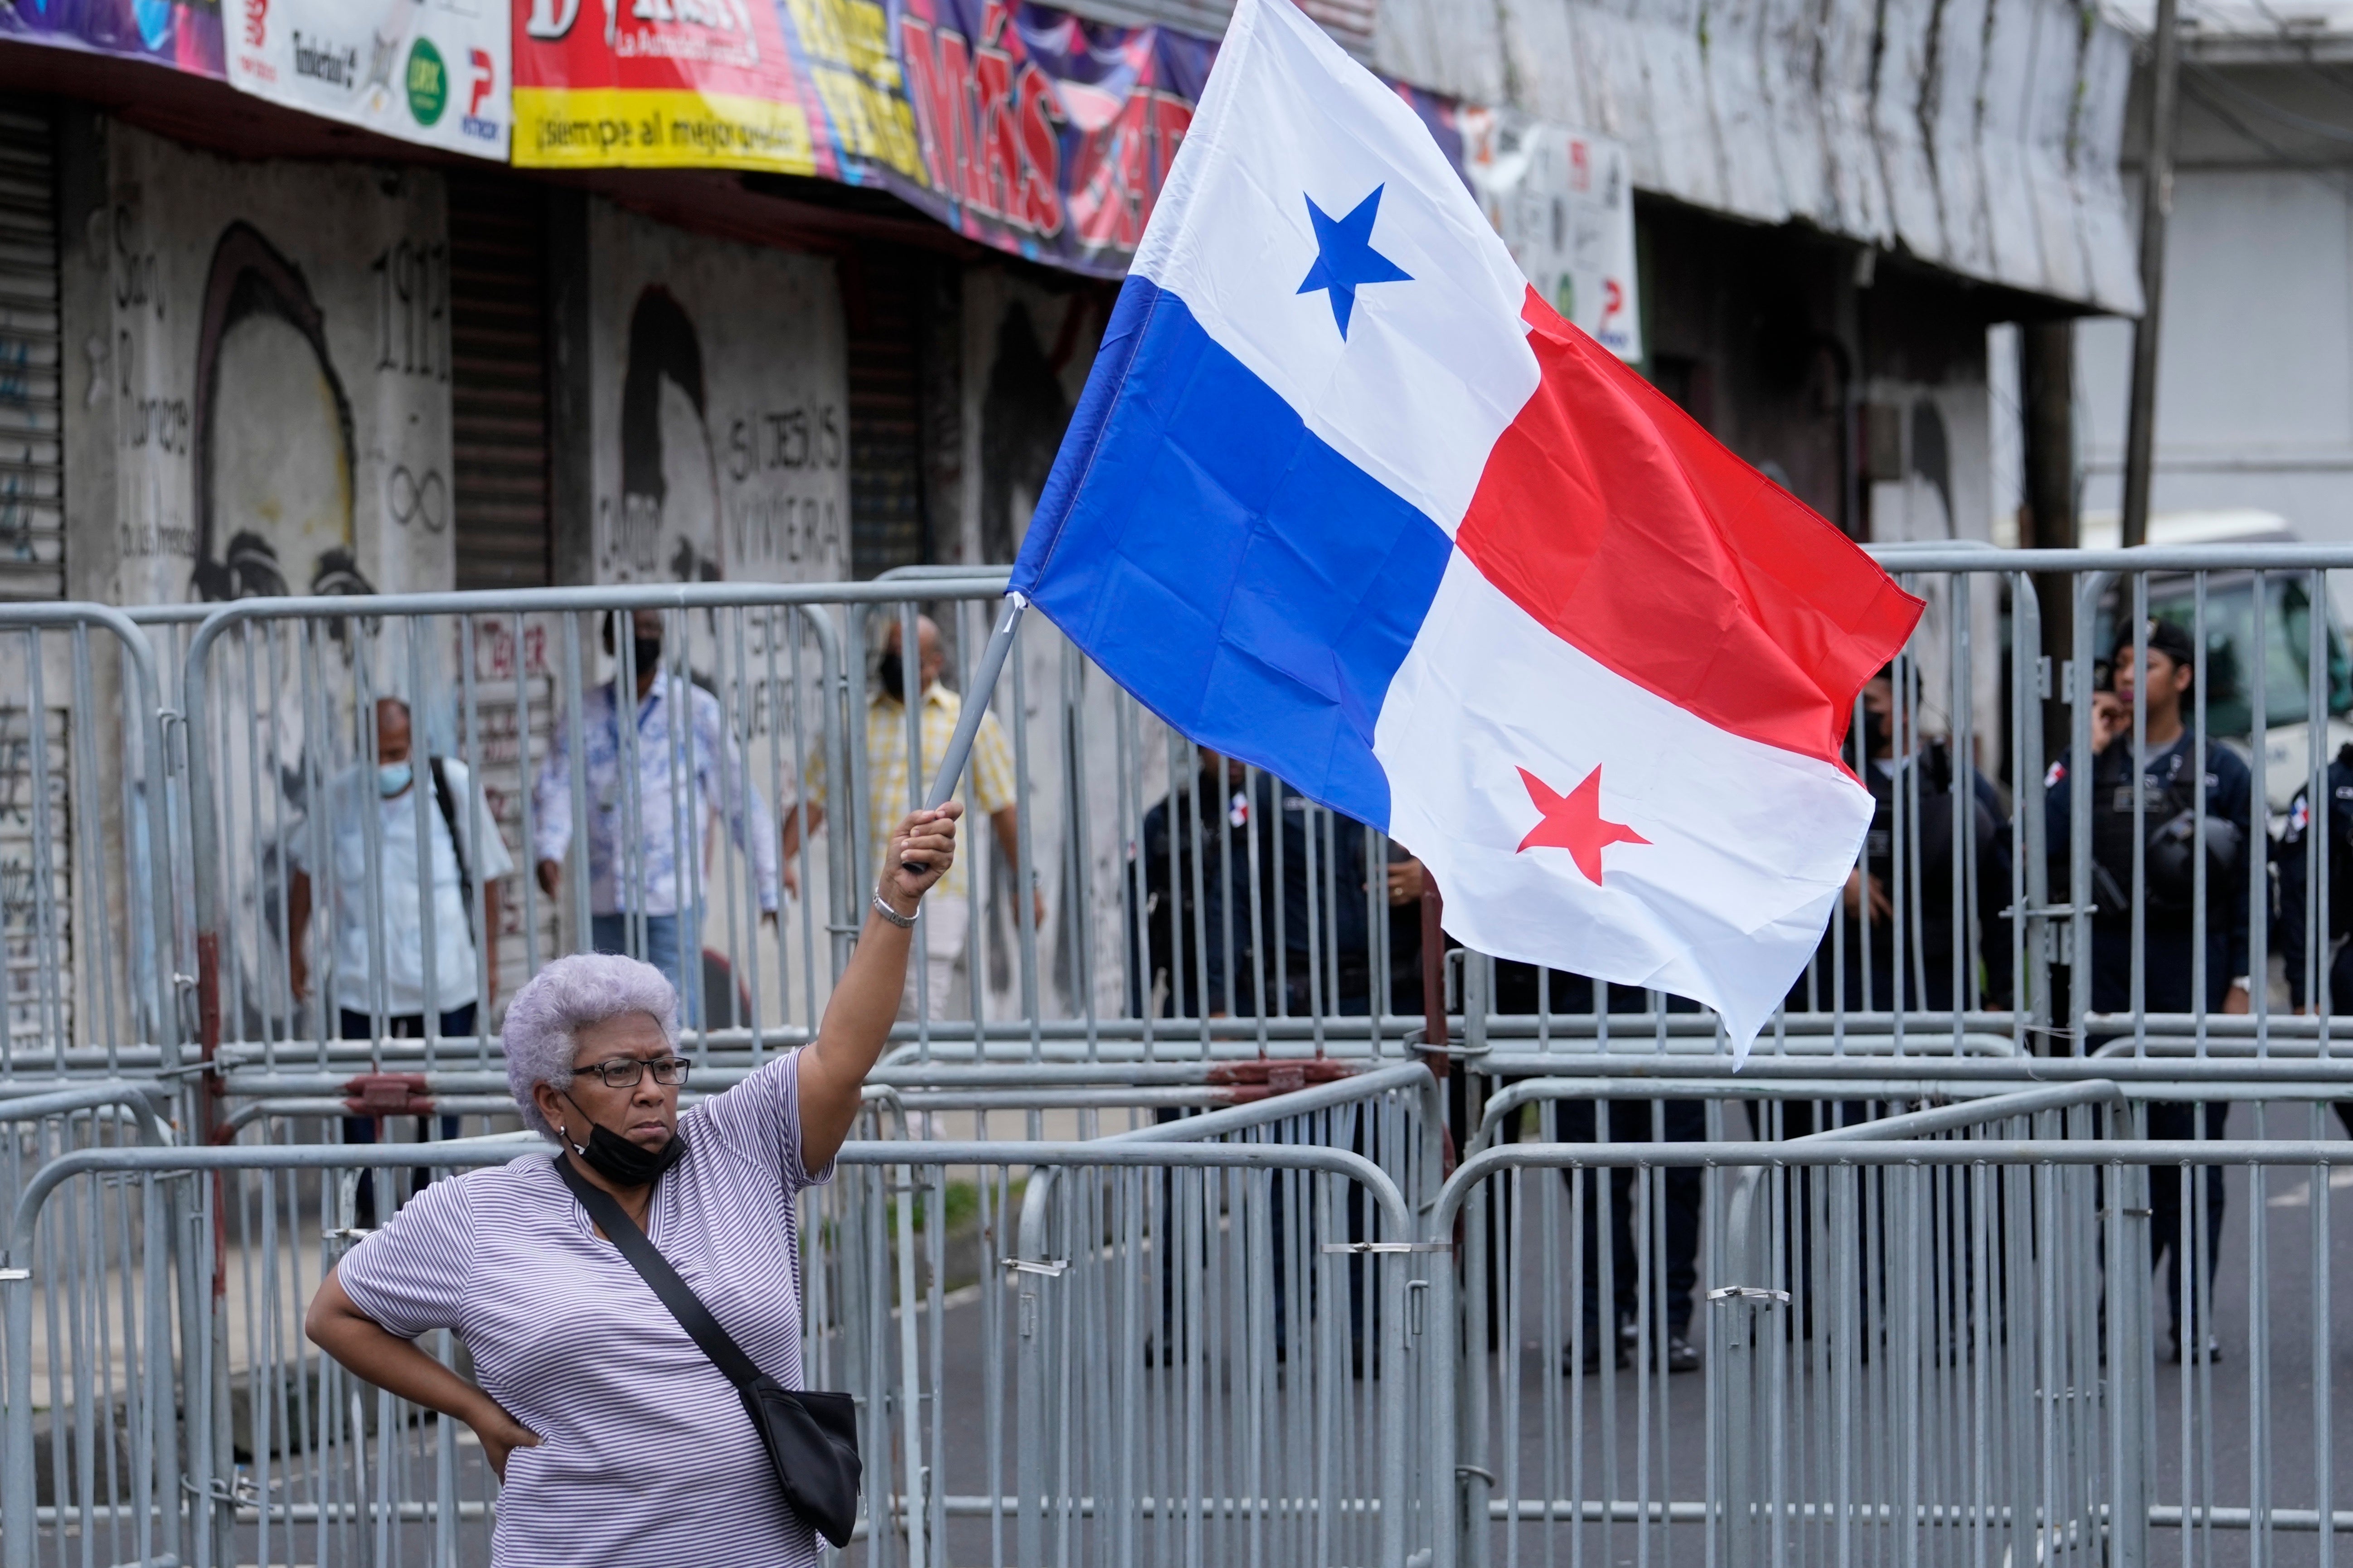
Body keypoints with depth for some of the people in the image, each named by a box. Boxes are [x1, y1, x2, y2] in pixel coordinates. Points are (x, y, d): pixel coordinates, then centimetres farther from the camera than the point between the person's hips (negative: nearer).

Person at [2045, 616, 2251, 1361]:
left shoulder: (2222, 771, 7)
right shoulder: (2087, 765, 10)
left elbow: (2246, 884, 6)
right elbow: (2042, 845, -7)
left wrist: (2238, 984, -1)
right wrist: (2087, 754, -5)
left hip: (2193, 969, -1)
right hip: (2108, 972, 1)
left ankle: (2192, 1317, 3)